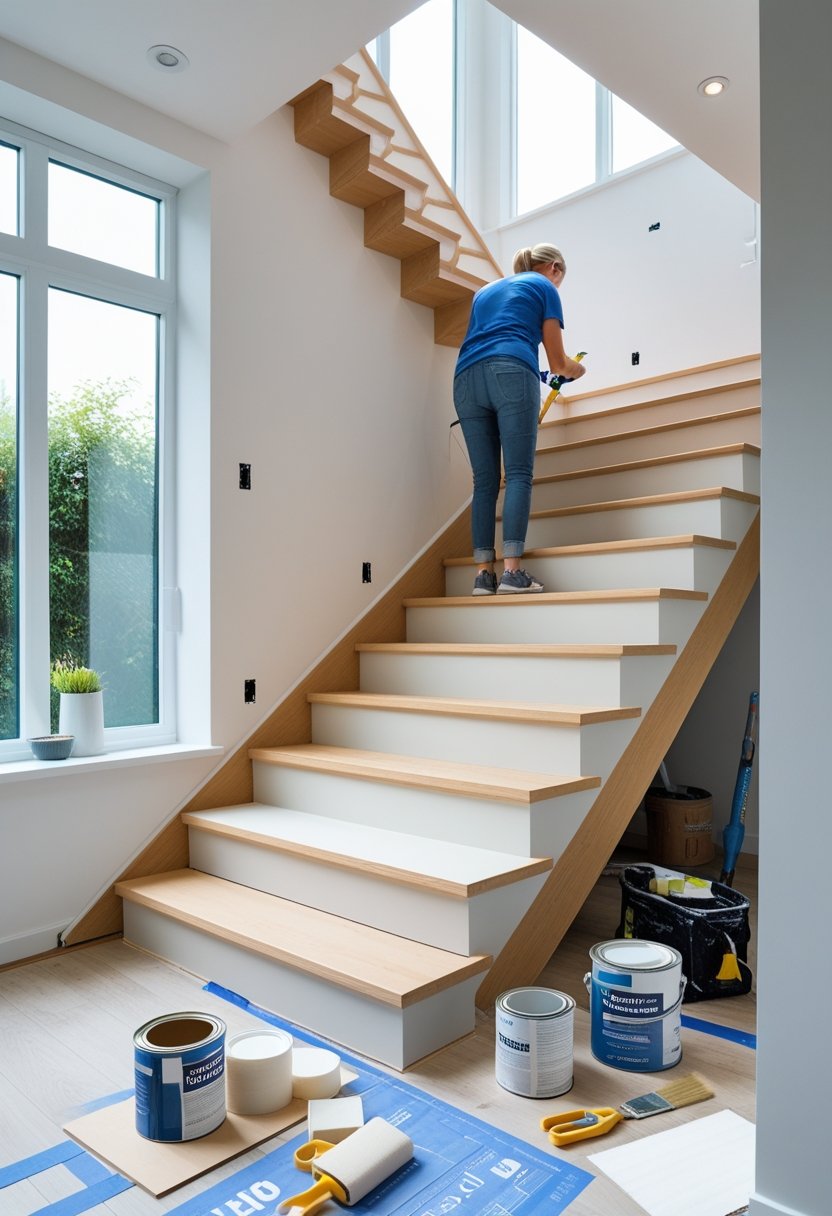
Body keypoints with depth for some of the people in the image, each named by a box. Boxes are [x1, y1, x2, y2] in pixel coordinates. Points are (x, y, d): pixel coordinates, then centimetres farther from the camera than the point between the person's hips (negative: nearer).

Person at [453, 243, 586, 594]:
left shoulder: (486, 290, 35)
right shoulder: (545, 287, 19)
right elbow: (557, 362, 18)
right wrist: (575, 370, 42)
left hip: (466, 379, 5)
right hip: (512, 374, -5)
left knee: (484, 480, 2)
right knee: (519, 474, -9)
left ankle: (484, 574, -5)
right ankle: (512, 571, -18)